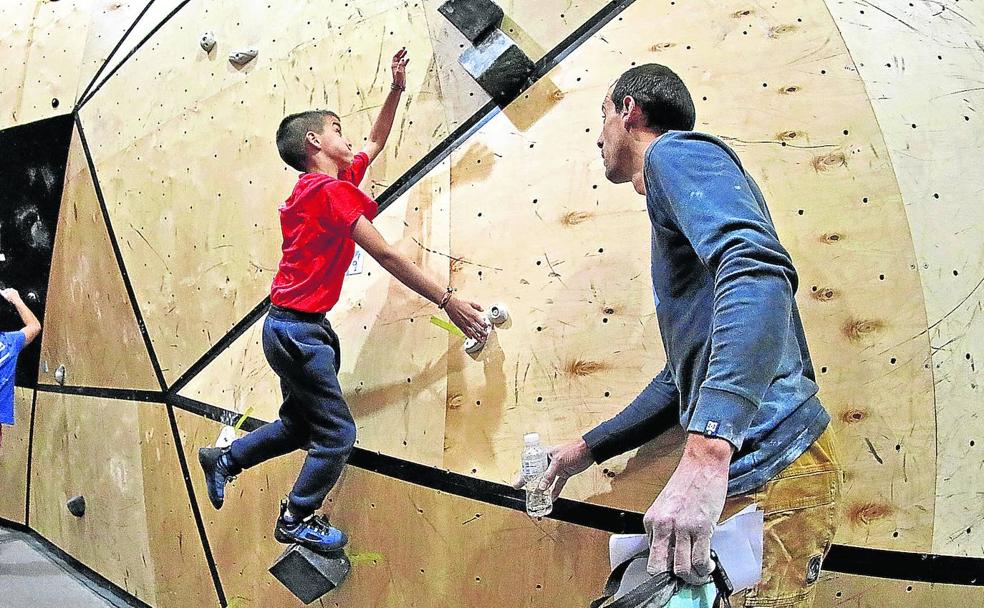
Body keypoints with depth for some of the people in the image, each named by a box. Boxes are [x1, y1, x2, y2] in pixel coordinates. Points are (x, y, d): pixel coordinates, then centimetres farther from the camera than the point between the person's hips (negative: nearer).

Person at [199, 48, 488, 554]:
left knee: (300, 425, 25)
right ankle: (298, 520, 18)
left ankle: (225, 459, 37)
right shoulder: (334, 190, -16)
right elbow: (387, 256, -19)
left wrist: (396, 90, 20)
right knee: (337, 434, 1)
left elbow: (374, 144, 26)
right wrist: (448, 301, -16)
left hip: (296, 327, 10)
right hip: (297, 328, -10)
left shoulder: (317, 186, 11)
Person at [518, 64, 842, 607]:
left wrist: (706, 453, -36)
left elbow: (758, 272, -26)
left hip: (769, 467, -10)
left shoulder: (675, 152, -4)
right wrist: (587, 449, 32)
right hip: (745, 467, 10)